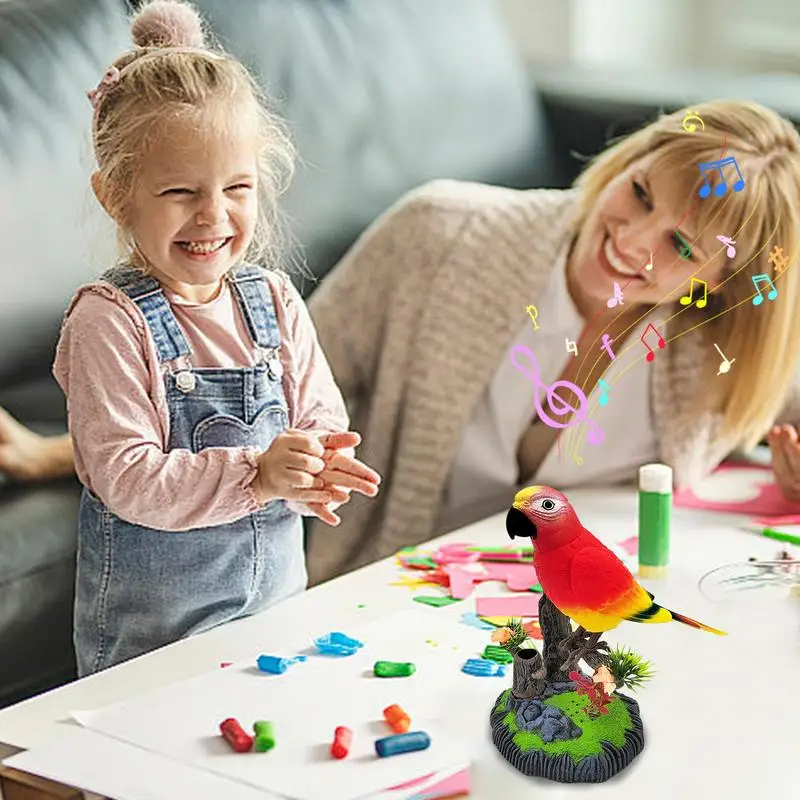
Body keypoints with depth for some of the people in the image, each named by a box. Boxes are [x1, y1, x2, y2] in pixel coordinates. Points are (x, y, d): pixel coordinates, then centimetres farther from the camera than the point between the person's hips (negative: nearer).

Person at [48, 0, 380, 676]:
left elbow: (321, 420, 2)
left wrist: (317, 472, -20)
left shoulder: (274, 300, 1)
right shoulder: (108, 321, -15)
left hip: (277, 597, 5)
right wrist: (257, 474, -31)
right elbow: (127, 480, -21)